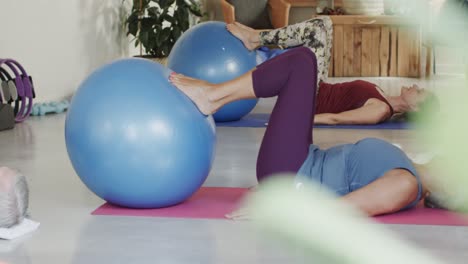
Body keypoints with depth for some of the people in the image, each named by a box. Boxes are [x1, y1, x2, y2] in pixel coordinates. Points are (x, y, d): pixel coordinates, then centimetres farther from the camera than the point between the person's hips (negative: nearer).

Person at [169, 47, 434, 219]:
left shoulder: (406, 185, -18)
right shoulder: (405, 172, 8)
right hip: (303, 170, 9)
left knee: (301, 62, -12)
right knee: (302, 61, 10)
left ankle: (211, 95, -2)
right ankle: (213, 97, 8)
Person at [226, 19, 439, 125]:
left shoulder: (381, 111, -22)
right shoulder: (383, 102, 4)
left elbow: (335, 119, -27)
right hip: (319, 92, 9)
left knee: (317, 27, -16)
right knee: (322, 25, 8)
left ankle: (254, 38, 0)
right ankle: (257, 38, 11)